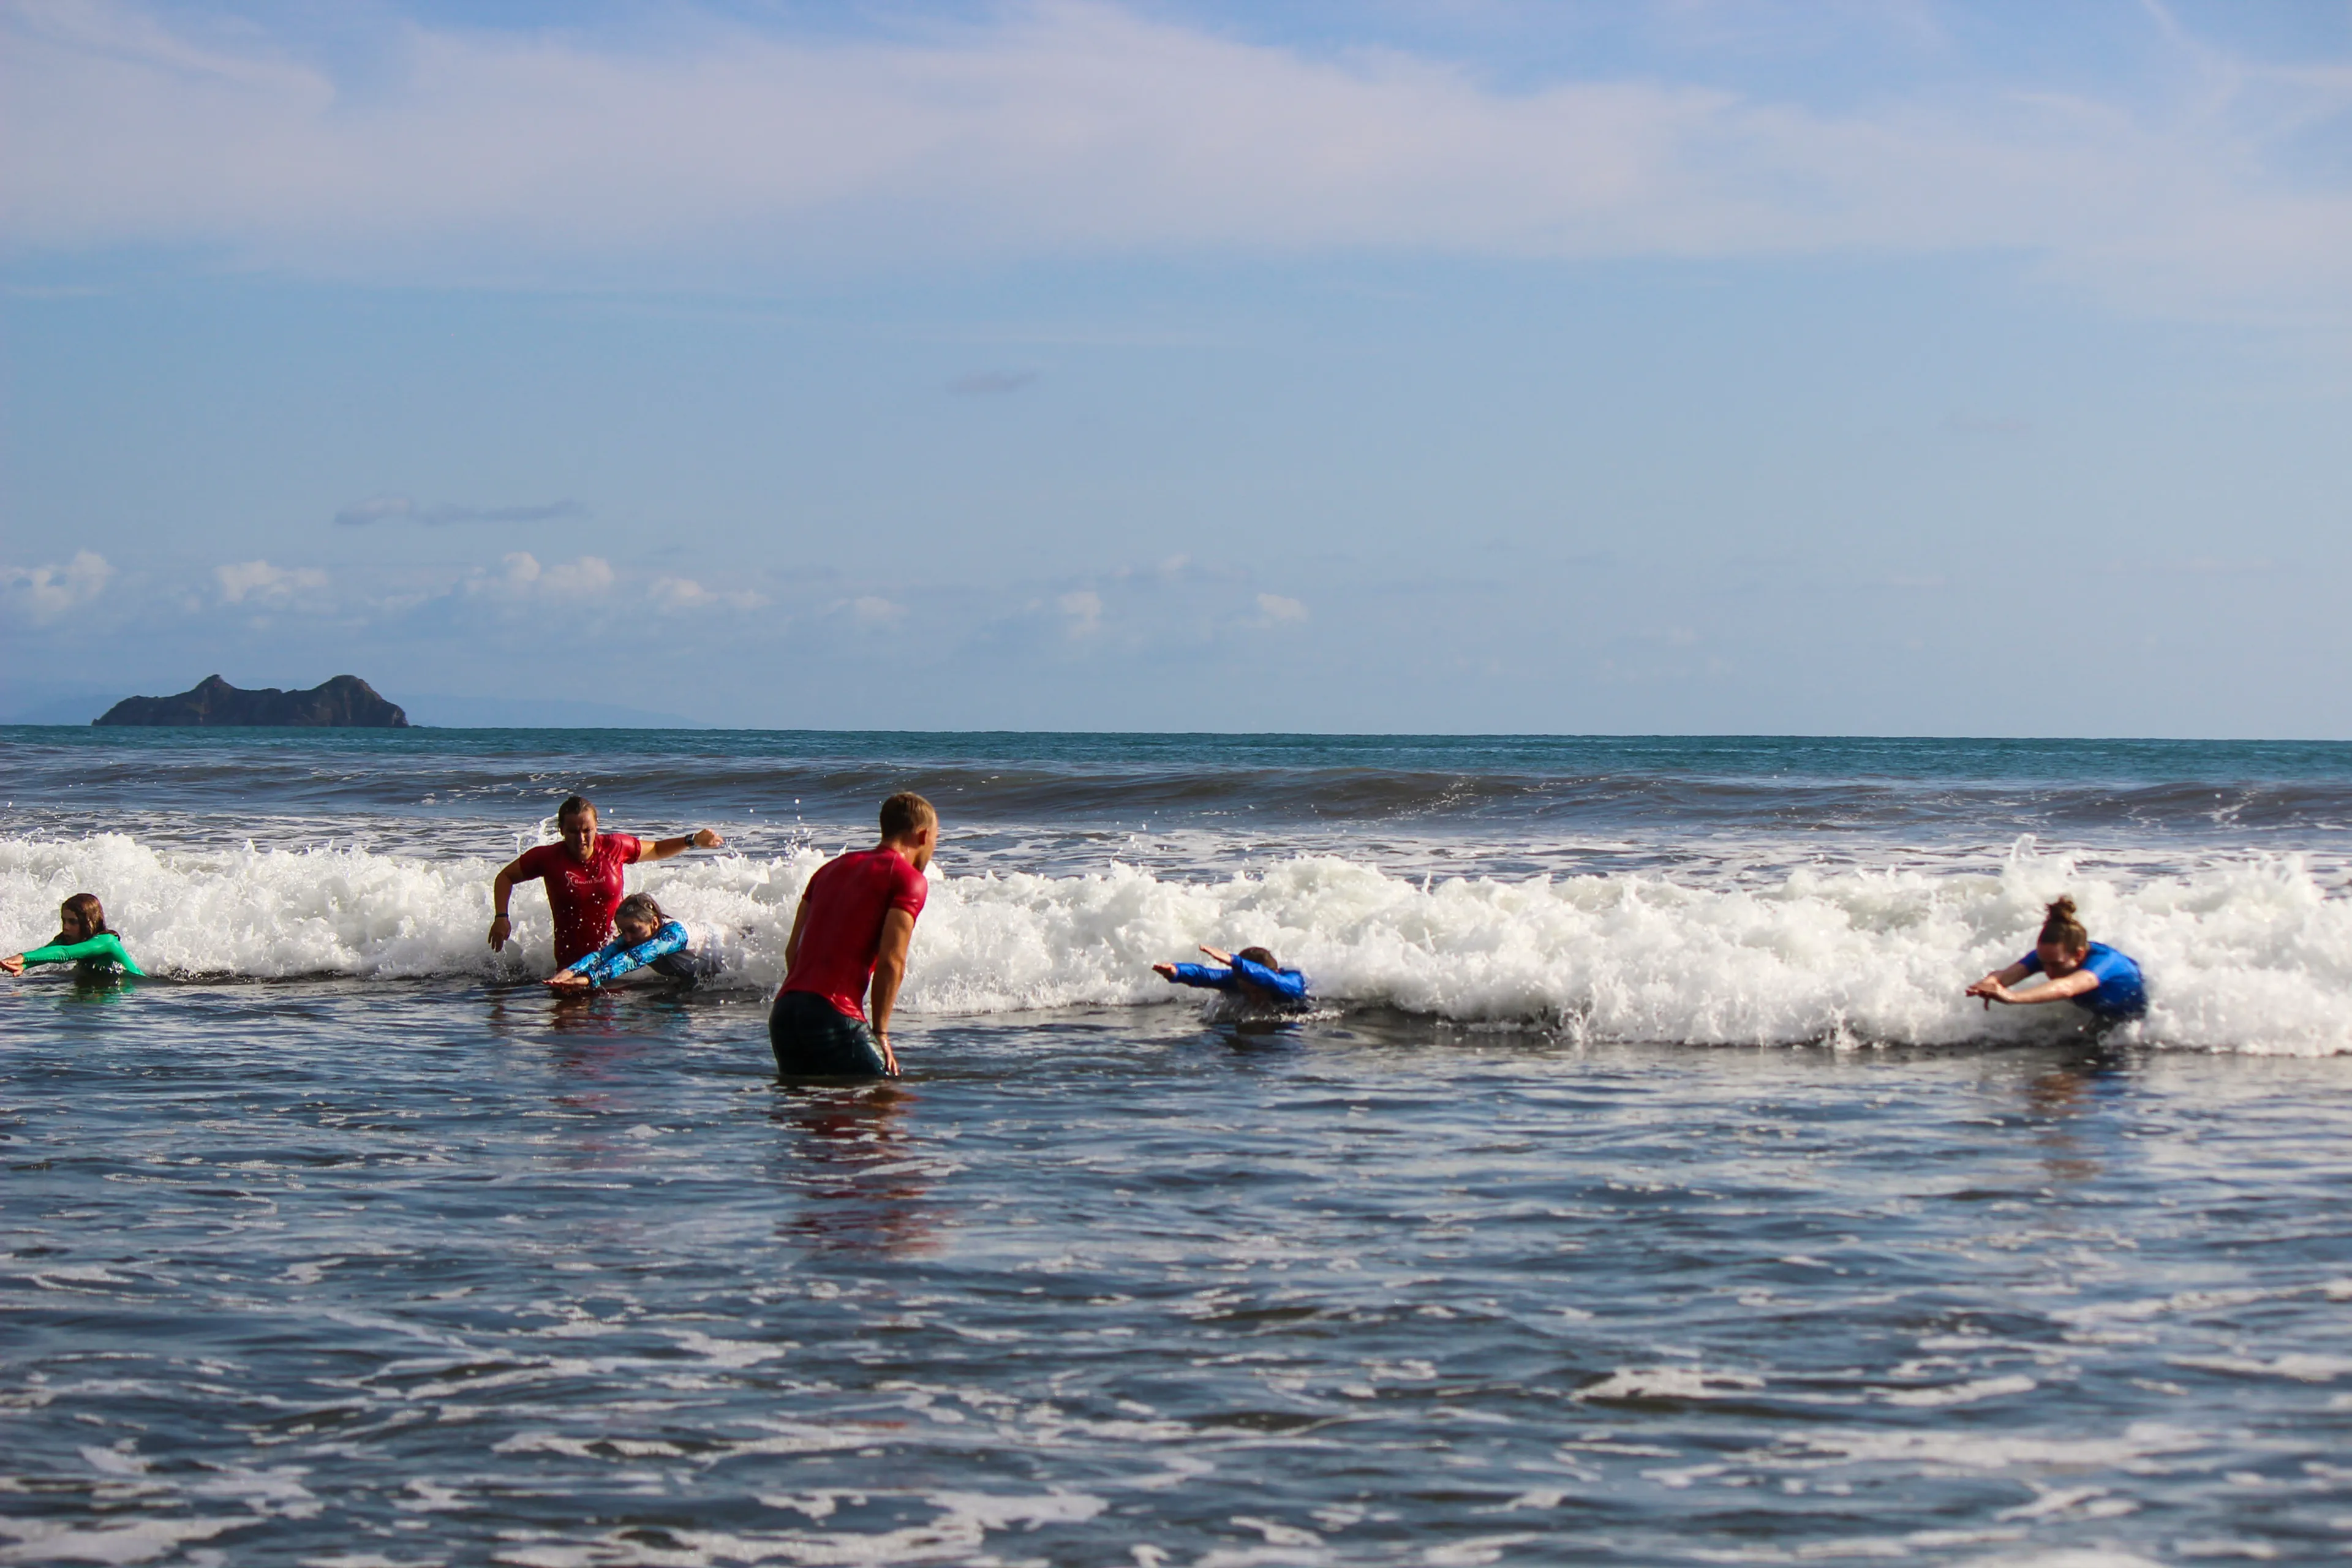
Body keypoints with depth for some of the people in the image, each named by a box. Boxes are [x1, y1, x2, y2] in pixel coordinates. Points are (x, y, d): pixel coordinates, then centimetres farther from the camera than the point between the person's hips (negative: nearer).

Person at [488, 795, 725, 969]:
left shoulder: (615, 847, -5)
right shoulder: (547, 858, -9)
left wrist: (693, 841, 2)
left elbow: (656, 850, 14)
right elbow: (506, 877, 7)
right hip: (572, 960, -1)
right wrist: (501, 917, -6)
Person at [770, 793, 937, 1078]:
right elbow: (891, 961, -8)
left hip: (783, 1010, 7)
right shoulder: (910, 880, 1)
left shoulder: (832, 868, 23)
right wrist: (879, 1033, -3)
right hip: (834, 1016, -7)